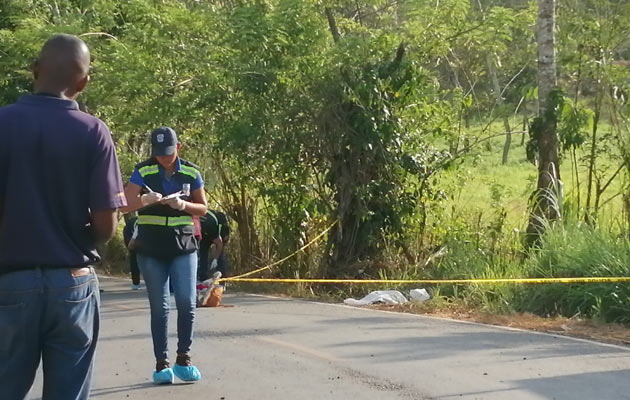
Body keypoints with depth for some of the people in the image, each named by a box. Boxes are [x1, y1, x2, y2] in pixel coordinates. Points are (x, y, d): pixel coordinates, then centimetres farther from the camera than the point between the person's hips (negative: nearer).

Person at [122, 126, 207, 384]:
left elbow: (202, 208, 8)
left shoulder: (191, 173, 3)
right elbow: (126, 205, -7)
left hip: (183, 246, 1)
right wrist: (145, 200, -28)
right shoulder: (143, 172, -2)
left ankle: (183, 359, 6)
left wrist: (183, 205, -12)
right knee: (159, 307, 1)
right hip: (151, 248, -1)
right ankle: (162, 363, 7)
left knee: (187, 302, -8)